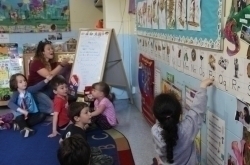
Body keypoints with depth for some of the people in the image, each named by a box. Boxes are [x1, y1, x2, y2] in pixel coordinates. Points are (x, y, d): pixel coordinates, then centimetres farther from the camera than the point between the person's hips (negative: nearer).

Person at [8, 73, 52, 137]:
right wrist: (22, 111, -43)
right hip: (21, 114, -5)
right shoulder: (16, 94, -14)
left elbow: (38, 86, -17)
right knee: (19, 118, -35)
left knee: (42, 115, -16)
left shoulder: (28, 90, -2)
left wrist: (47, 80, -34)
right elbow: (10, 104, -31)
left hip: (31, 113, 5)